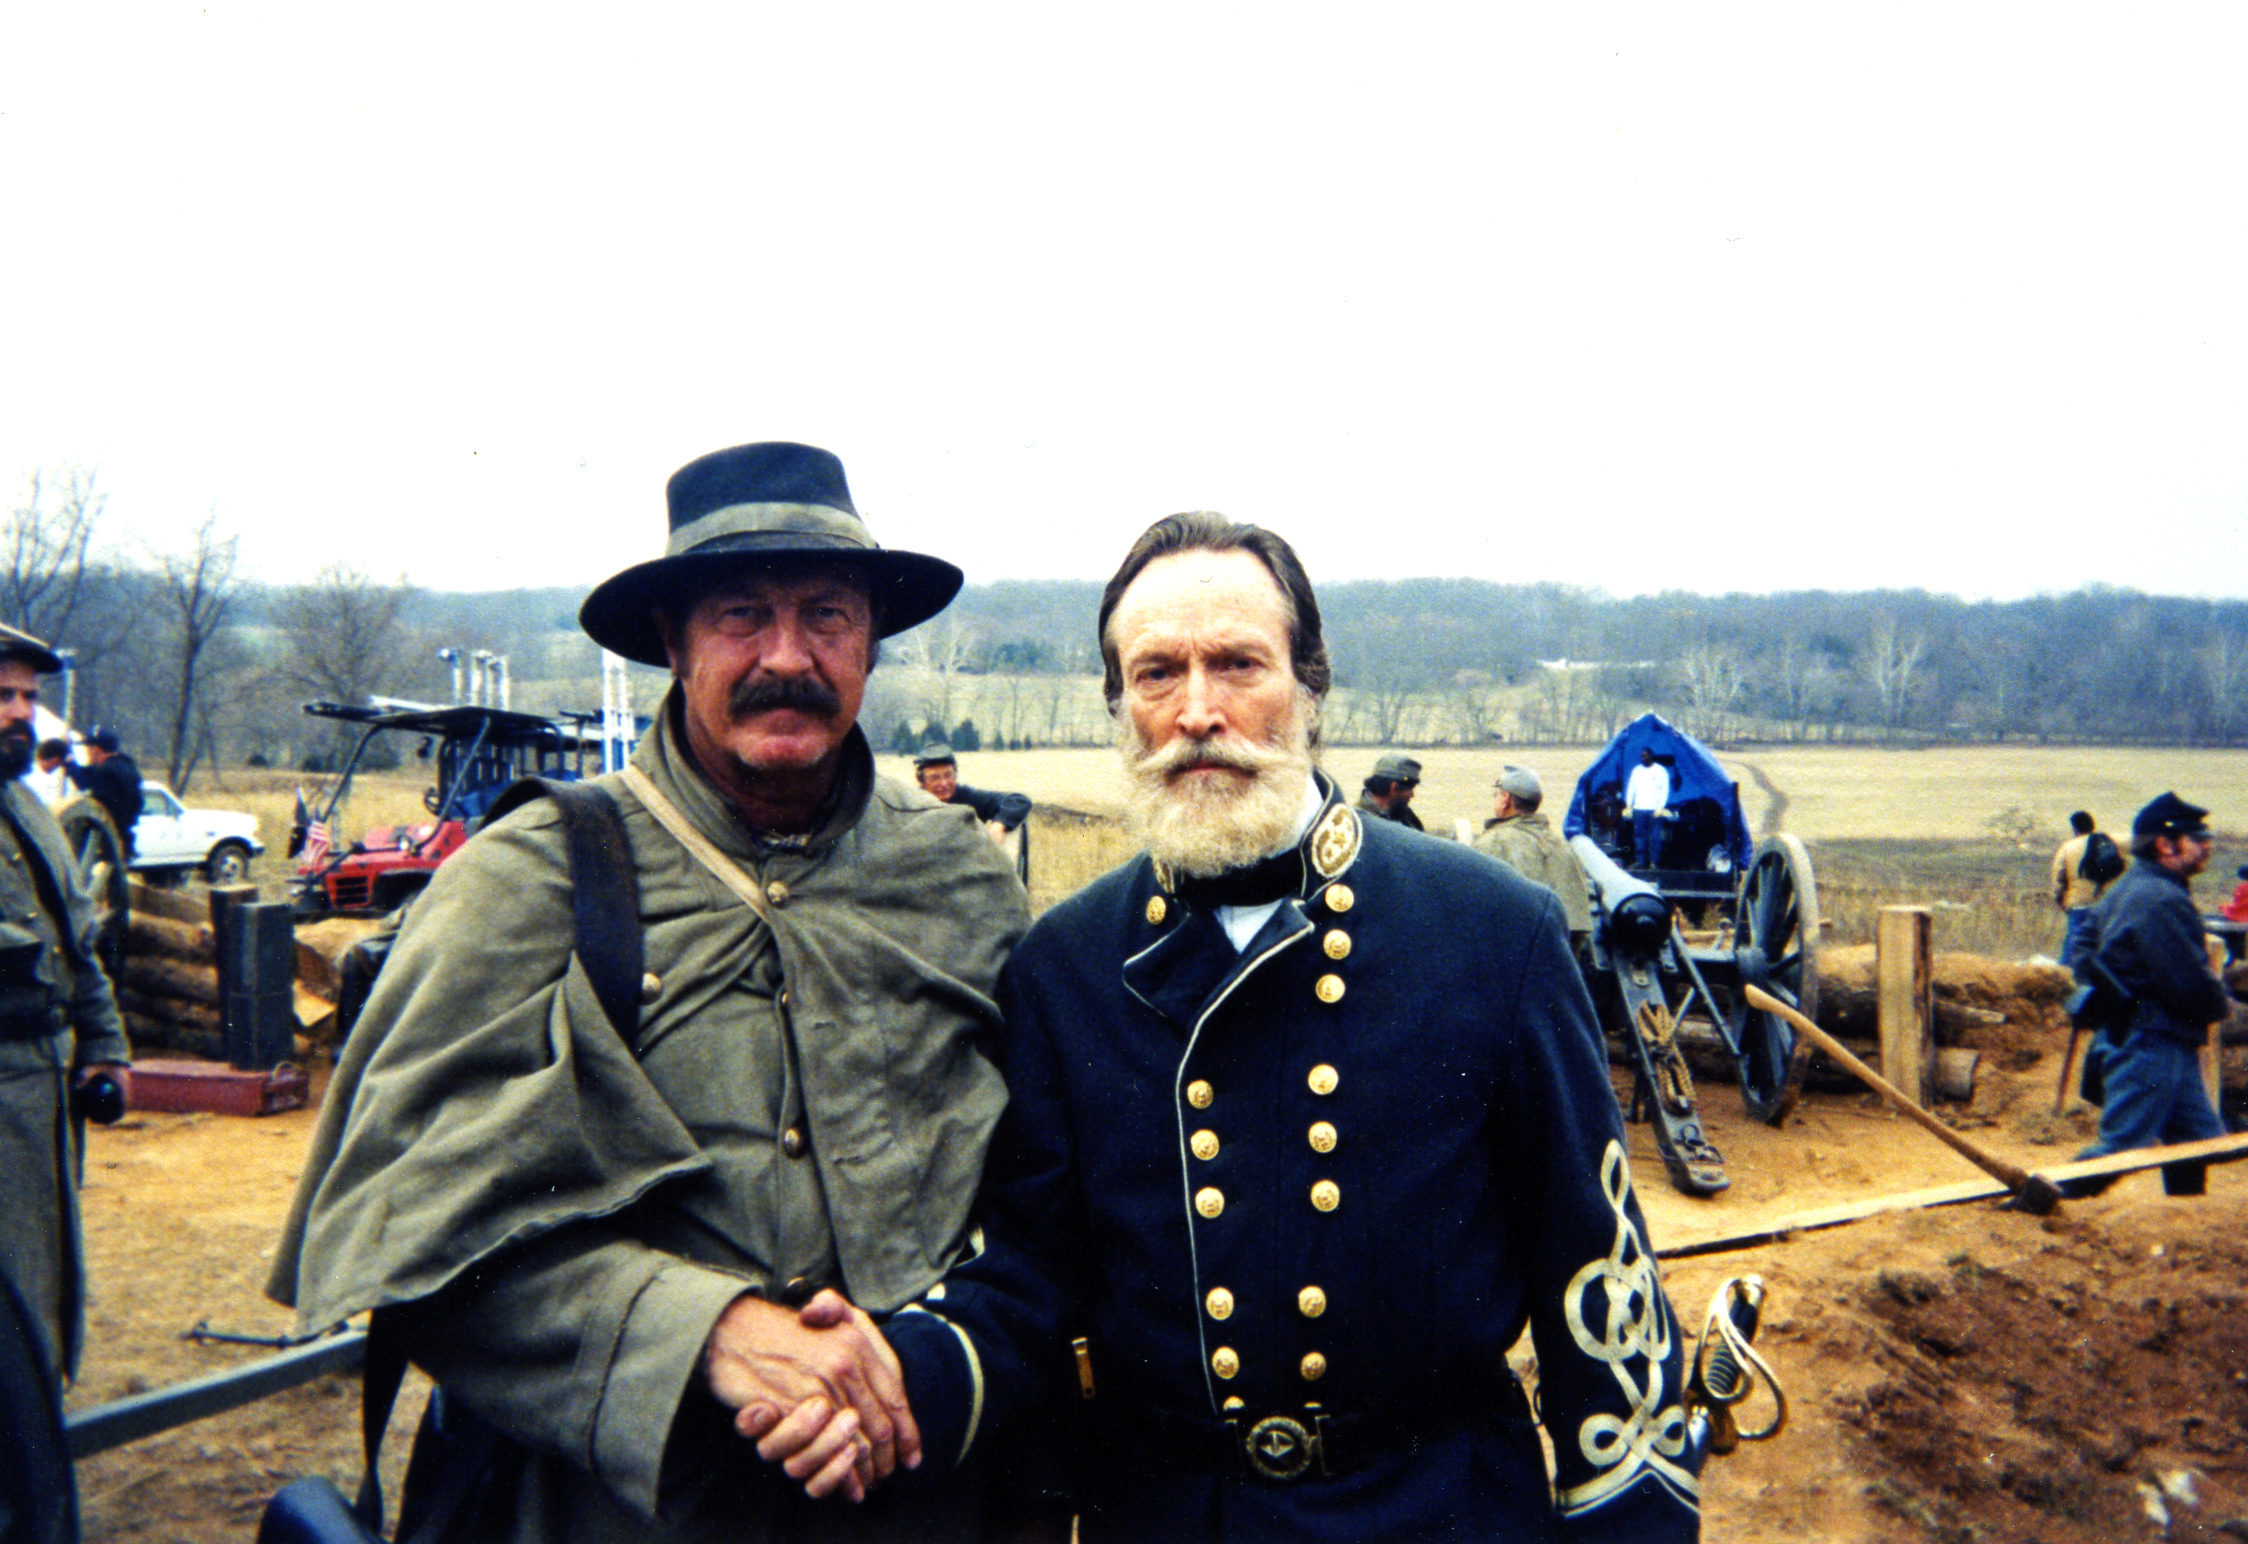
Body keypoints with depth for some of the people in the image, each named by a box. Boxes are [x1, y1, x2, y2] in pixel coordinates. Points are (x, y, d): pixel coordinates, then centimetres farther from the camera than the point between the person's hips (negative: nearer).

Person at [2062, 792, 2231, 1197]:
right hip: (2151, 1042, -11)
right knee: (2123, 1145, -9)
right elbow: (2192, 985, -20)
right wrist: (2223, 1004, 0)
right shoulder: (2163, 900, -19)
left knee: (2199, 1139, 15)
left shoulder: (2129, 887, 15)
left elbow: (2083, 950, 22)